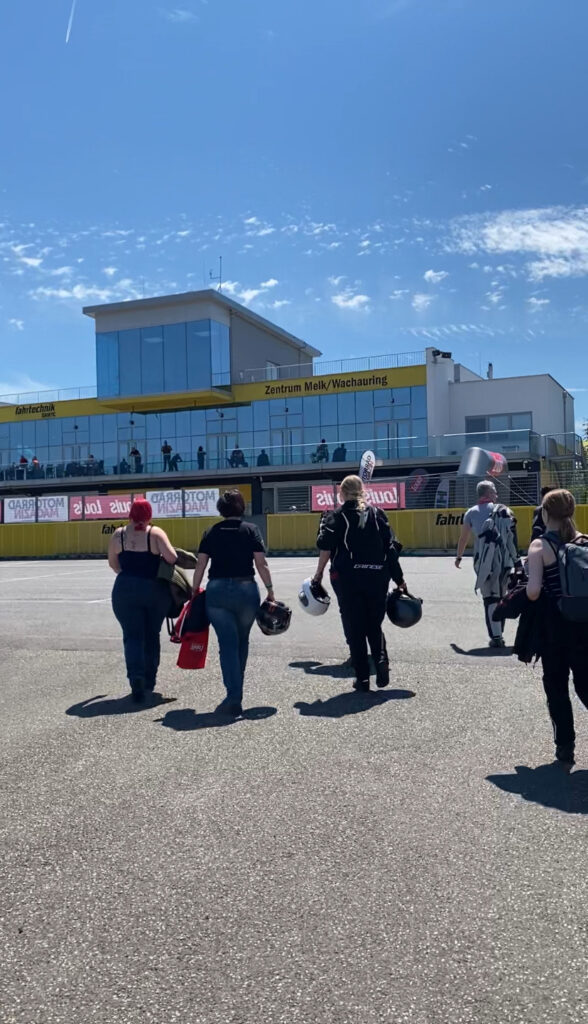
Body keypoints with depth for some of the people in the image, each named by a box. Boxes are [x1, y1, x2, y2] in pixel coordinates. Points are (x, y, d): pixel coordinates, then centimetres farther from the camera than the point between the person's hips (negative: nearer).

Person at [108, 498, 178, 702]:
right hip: (155, 590, 0)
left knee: (132, 636, 3)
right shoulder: (155, 533, -6)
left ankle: (136, 676, -20)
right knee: (152, 635, 15)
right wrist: (162, 561, 5)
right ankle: (149, 681, 22)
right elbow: (171, 557, -17)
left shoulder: (119, 534, 2)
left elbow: (112, 563, 10)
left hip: (125, 590, 0)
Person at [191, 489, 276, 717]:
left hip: (217, 590, 0)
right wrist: (270, 589, 3)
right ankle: (236, 692, 27)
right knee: (242, 642, 17)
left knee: (228, 644, 0)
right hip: (246, 589, 0)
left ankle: (234, 696, -10)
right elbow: (261, 563, -4)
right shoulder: (250, 530, 2)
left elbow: (200, 564, 4)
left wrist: (195, 590, 13)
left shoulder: (211, 532, 7)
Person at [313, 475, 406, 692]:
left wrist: (319, 573, -3)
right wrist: (399, 579, 9)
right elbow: (390, 547, 5)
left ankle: (362, 677, 5)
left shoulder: (336, 516, 3)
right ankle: (380, 660, -7)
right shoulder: (377, 513, 10)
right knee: (374, 625, 16)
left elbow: (326, 546, -10)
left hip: (349, 578, -2)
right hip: (377, 577, 3)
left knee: (355, 628, 5)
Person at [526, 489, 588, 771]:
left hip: (554, 626, -3)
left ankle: (565, 750, 16)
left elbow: (533, 592, -21)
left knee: (556, 687, 11)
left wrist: (524, 587, 0)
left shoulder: (540, 546, -12)